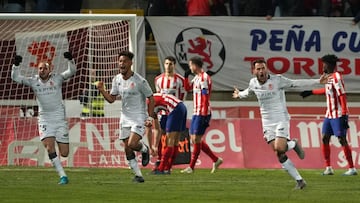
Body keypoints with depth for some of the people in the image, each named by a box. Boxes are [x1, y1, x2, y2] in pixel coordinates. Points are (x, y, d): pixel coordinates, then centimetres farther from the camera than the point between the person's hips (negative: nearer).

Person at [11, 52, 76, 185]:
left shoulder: (57, 78, -1)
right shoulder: (34, 81, 2)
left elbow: (71, 72, -11)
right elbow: (16, 78, -3)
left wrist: (69, 60, -28)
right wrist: (16, 65, -18)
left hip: (60, 119, -1)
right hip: (44, 120, 1)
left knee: (64, 153, -3)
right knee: (49, 148, -18)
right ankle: (63, 176, -12)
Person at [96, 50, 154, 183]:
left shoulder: (139, 81, -14)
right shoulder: (117, 80, 4)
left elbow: (151, 98, -6)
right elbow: (111, 99, 10)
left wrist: (150, 117, -10)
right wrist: (102, 90, -7)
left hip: (139, 117, -6)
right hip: (125, 118, 6)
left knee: (132, 144, -21)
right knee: (127, 149, 3)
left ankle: (144, 149, 13)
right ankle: (138, 175, 14)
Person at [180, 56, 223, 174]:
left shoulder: (204, 78, -15)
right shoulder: (197, 77, 14)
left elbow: (205, 98, -19)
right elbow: (187, 88, 28)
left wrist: (204, 116, -22)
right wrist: (186, 76, 11)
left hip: (202, 114, -10)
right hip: (196, 113, 10)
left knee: (196, 139, -5)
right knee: (194, 139, 11)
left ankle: (191, 167, 0)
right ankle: (216, 160, 17)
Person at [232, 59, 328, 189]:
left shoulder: (277, 80, -10)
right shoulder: (253, 83, 4)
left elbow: (295, 83, -8)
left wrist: (318, 81, -12)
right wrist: (239, 94, 48)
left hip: (281, 119, -4)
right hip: (267, 123, 4)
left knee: (280, 149, -24)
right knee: (279, 155, -4)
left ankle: (293, 144, 12)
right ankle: (299, 180, 3)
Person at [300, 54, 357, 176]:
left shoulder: (336, 77, -15)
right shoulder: (329, 77, 12)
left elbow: (342, 96, -21)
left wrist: (344, 115, -25)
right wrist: (311, 92, 40)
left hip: (339, 115, -9)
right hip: (329, 114, 9)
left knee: (342, 140, -9)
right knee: (325, 138, 6)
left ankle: (352, 169, -6)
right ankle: (328, 168, 11)